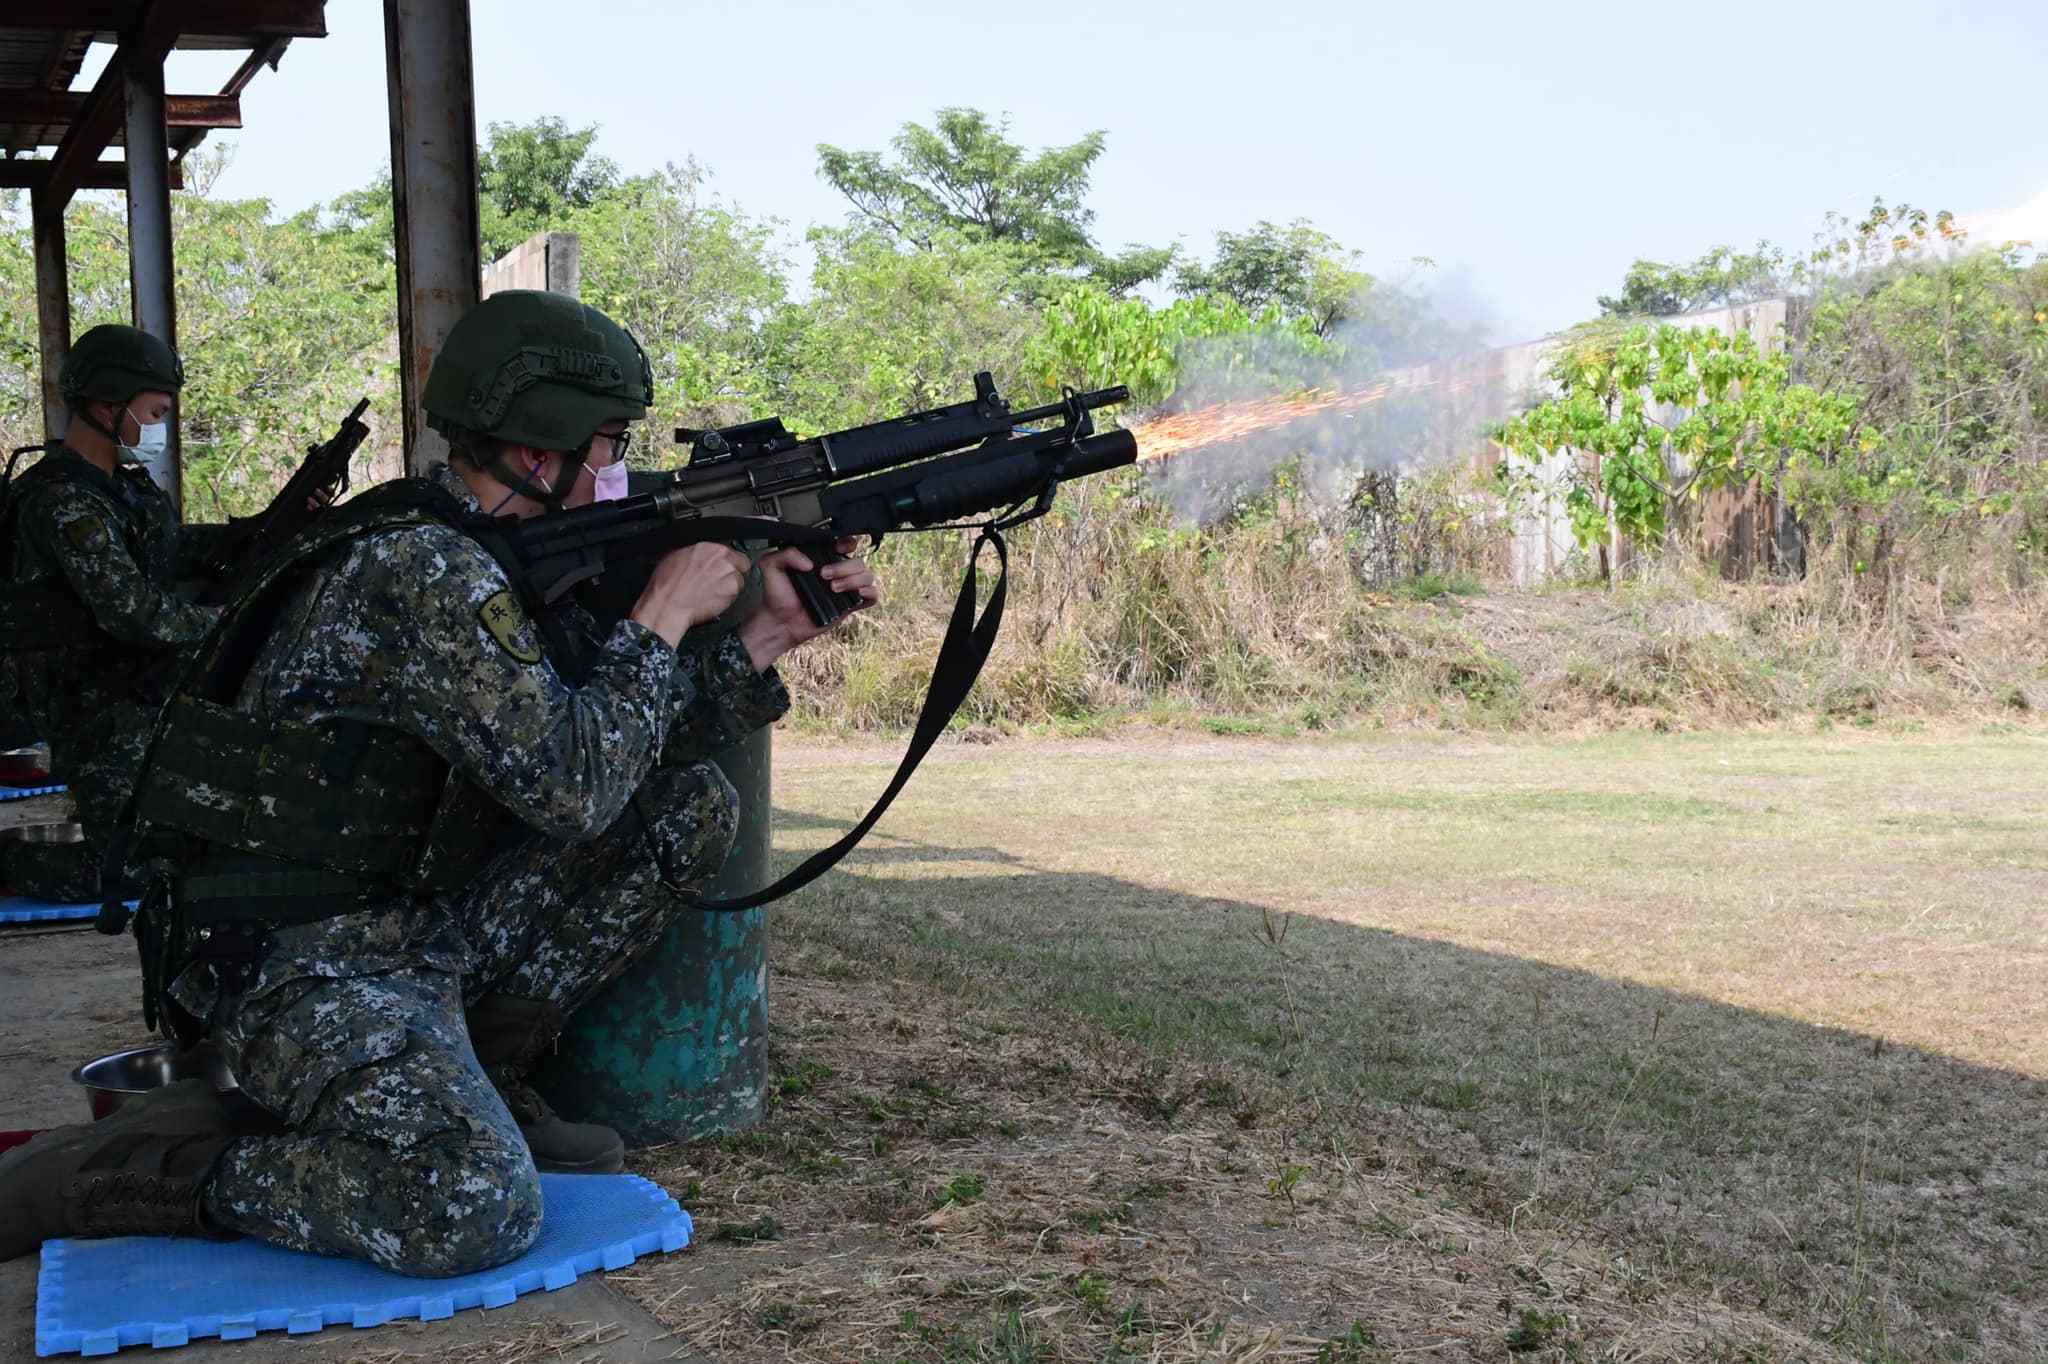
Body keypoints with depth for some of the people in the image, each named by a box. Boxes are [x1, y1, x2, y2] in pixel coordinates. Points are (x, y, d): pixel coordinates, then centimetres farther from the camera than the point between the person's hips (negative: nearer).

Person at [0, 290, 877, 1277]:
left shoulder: (503, 565, 9)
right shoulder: (425, 569, -20)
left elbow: (632, 749, 12)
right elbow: (569, 787, -24)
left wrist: (769, 633, 2)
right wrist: (663, 618, -13)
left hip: (427, 924, 9)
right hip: (306, 963, -9)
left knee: (693, 804, 4)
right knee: (477, 1213, -31)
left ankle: (479, 1069, 9)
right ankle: (136, 1166, -8)